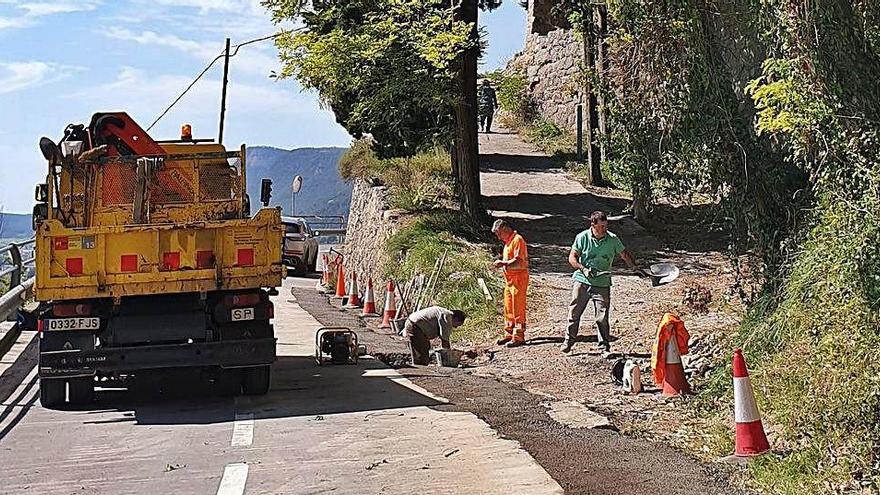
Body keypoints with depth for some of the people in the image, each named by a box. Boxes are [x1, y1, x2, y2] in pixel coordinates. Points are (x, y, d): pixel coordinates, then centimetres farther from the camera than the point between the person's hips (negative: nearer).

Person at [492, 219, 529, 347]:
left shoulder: (517, 240, -14)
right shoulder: (508, 241, 17)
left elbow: (518, 261, -22)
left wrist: (503, 263, -14)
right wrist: (502, 263, 5)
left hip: (519, 278, -10)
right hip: (509, 279, 10)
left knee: (518, 309, -5)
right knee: (508, 309, 14)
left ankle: (519, 337, -1)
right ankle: (509, 334, 23)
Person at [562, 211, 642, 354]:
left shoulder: (613, 239, -2)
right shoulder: (582, 237, -5)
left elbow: (624, 254, 11)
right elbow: (572, 257, -2)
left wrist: (635, 267, -1)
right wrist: (583, 269, -17)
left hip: (602, 284, 0)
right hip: (582, 281, 0)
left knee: (602, 317, -3)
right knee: (574, 313, 5)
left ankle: (604, 346, 8)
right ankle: (569, 340, 21)